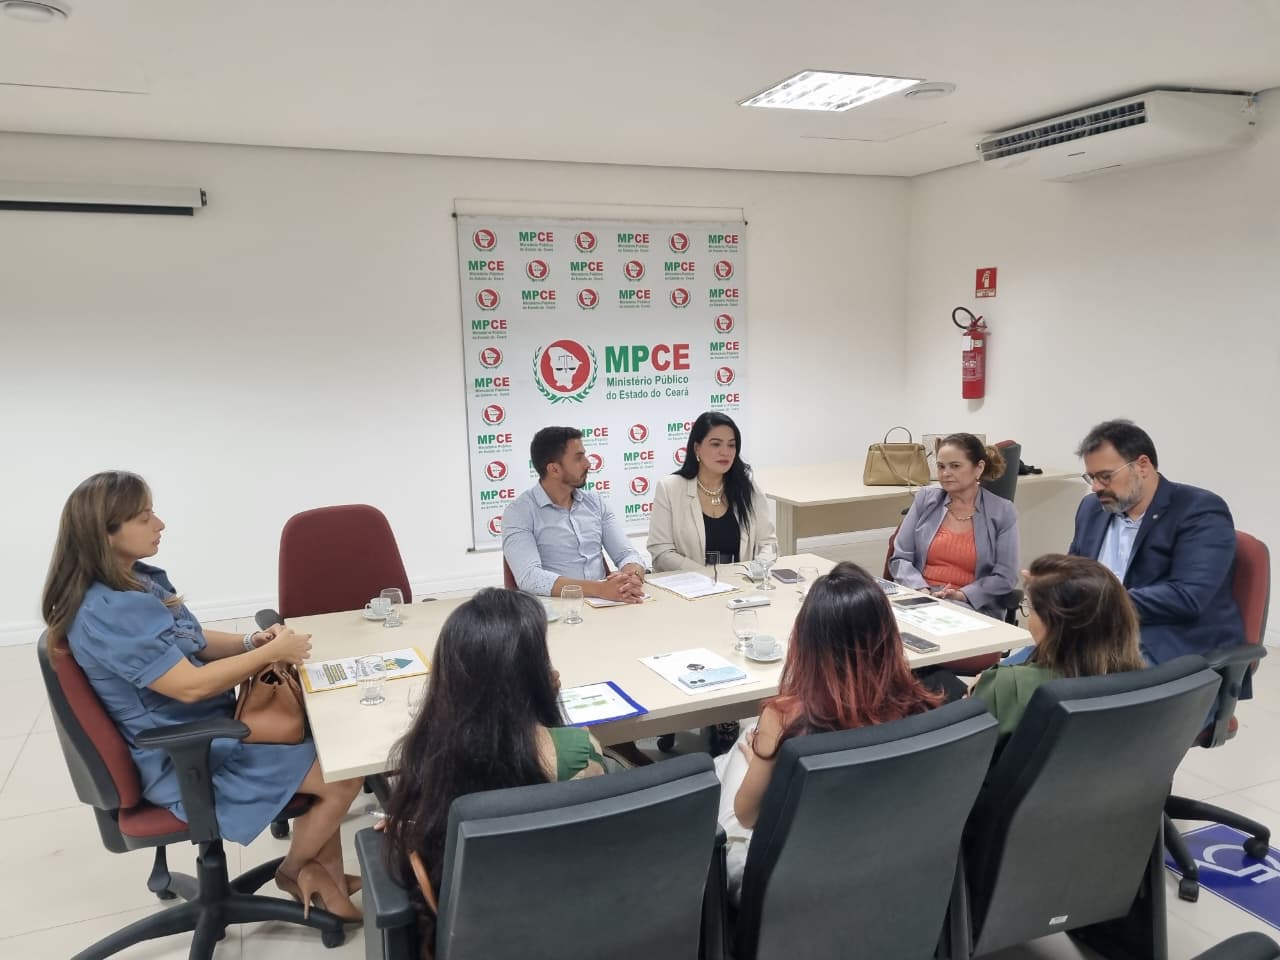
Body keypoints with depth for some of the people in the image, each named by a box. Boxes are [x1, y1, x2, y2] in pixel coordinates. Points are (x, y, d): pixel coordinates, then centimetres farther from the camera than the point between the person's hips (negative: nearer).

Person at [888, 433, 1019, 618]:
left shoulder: (1002, 511, 4)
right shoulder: (925, 499, 10)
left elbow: (1005, 577, 0)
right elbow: (900, 558, 7)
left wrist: (962, 595, -14)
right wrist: (922, 590, -11)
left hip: (973, 606, -1)